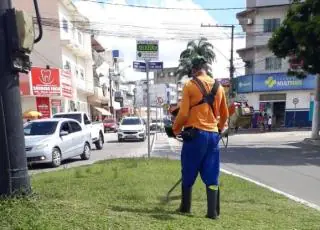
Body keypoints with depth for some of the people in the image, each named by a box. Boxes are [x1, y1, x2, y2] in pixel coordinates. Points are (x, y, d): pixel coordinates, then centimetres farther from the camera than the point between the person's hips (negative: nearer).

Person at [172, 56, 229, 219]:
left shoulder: (190, 85, -5)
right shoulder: (219, 87, 11)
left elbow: (183, 113, -10)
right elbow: (225, 115, 17)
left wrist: (175, 129, 7)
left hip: (195, 133, -4)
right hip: (213, 135, 4)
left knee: (188, 174, 11)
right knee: (212, 175, 10)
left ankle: (185, 207, 24)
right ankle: (213, 212, 14)